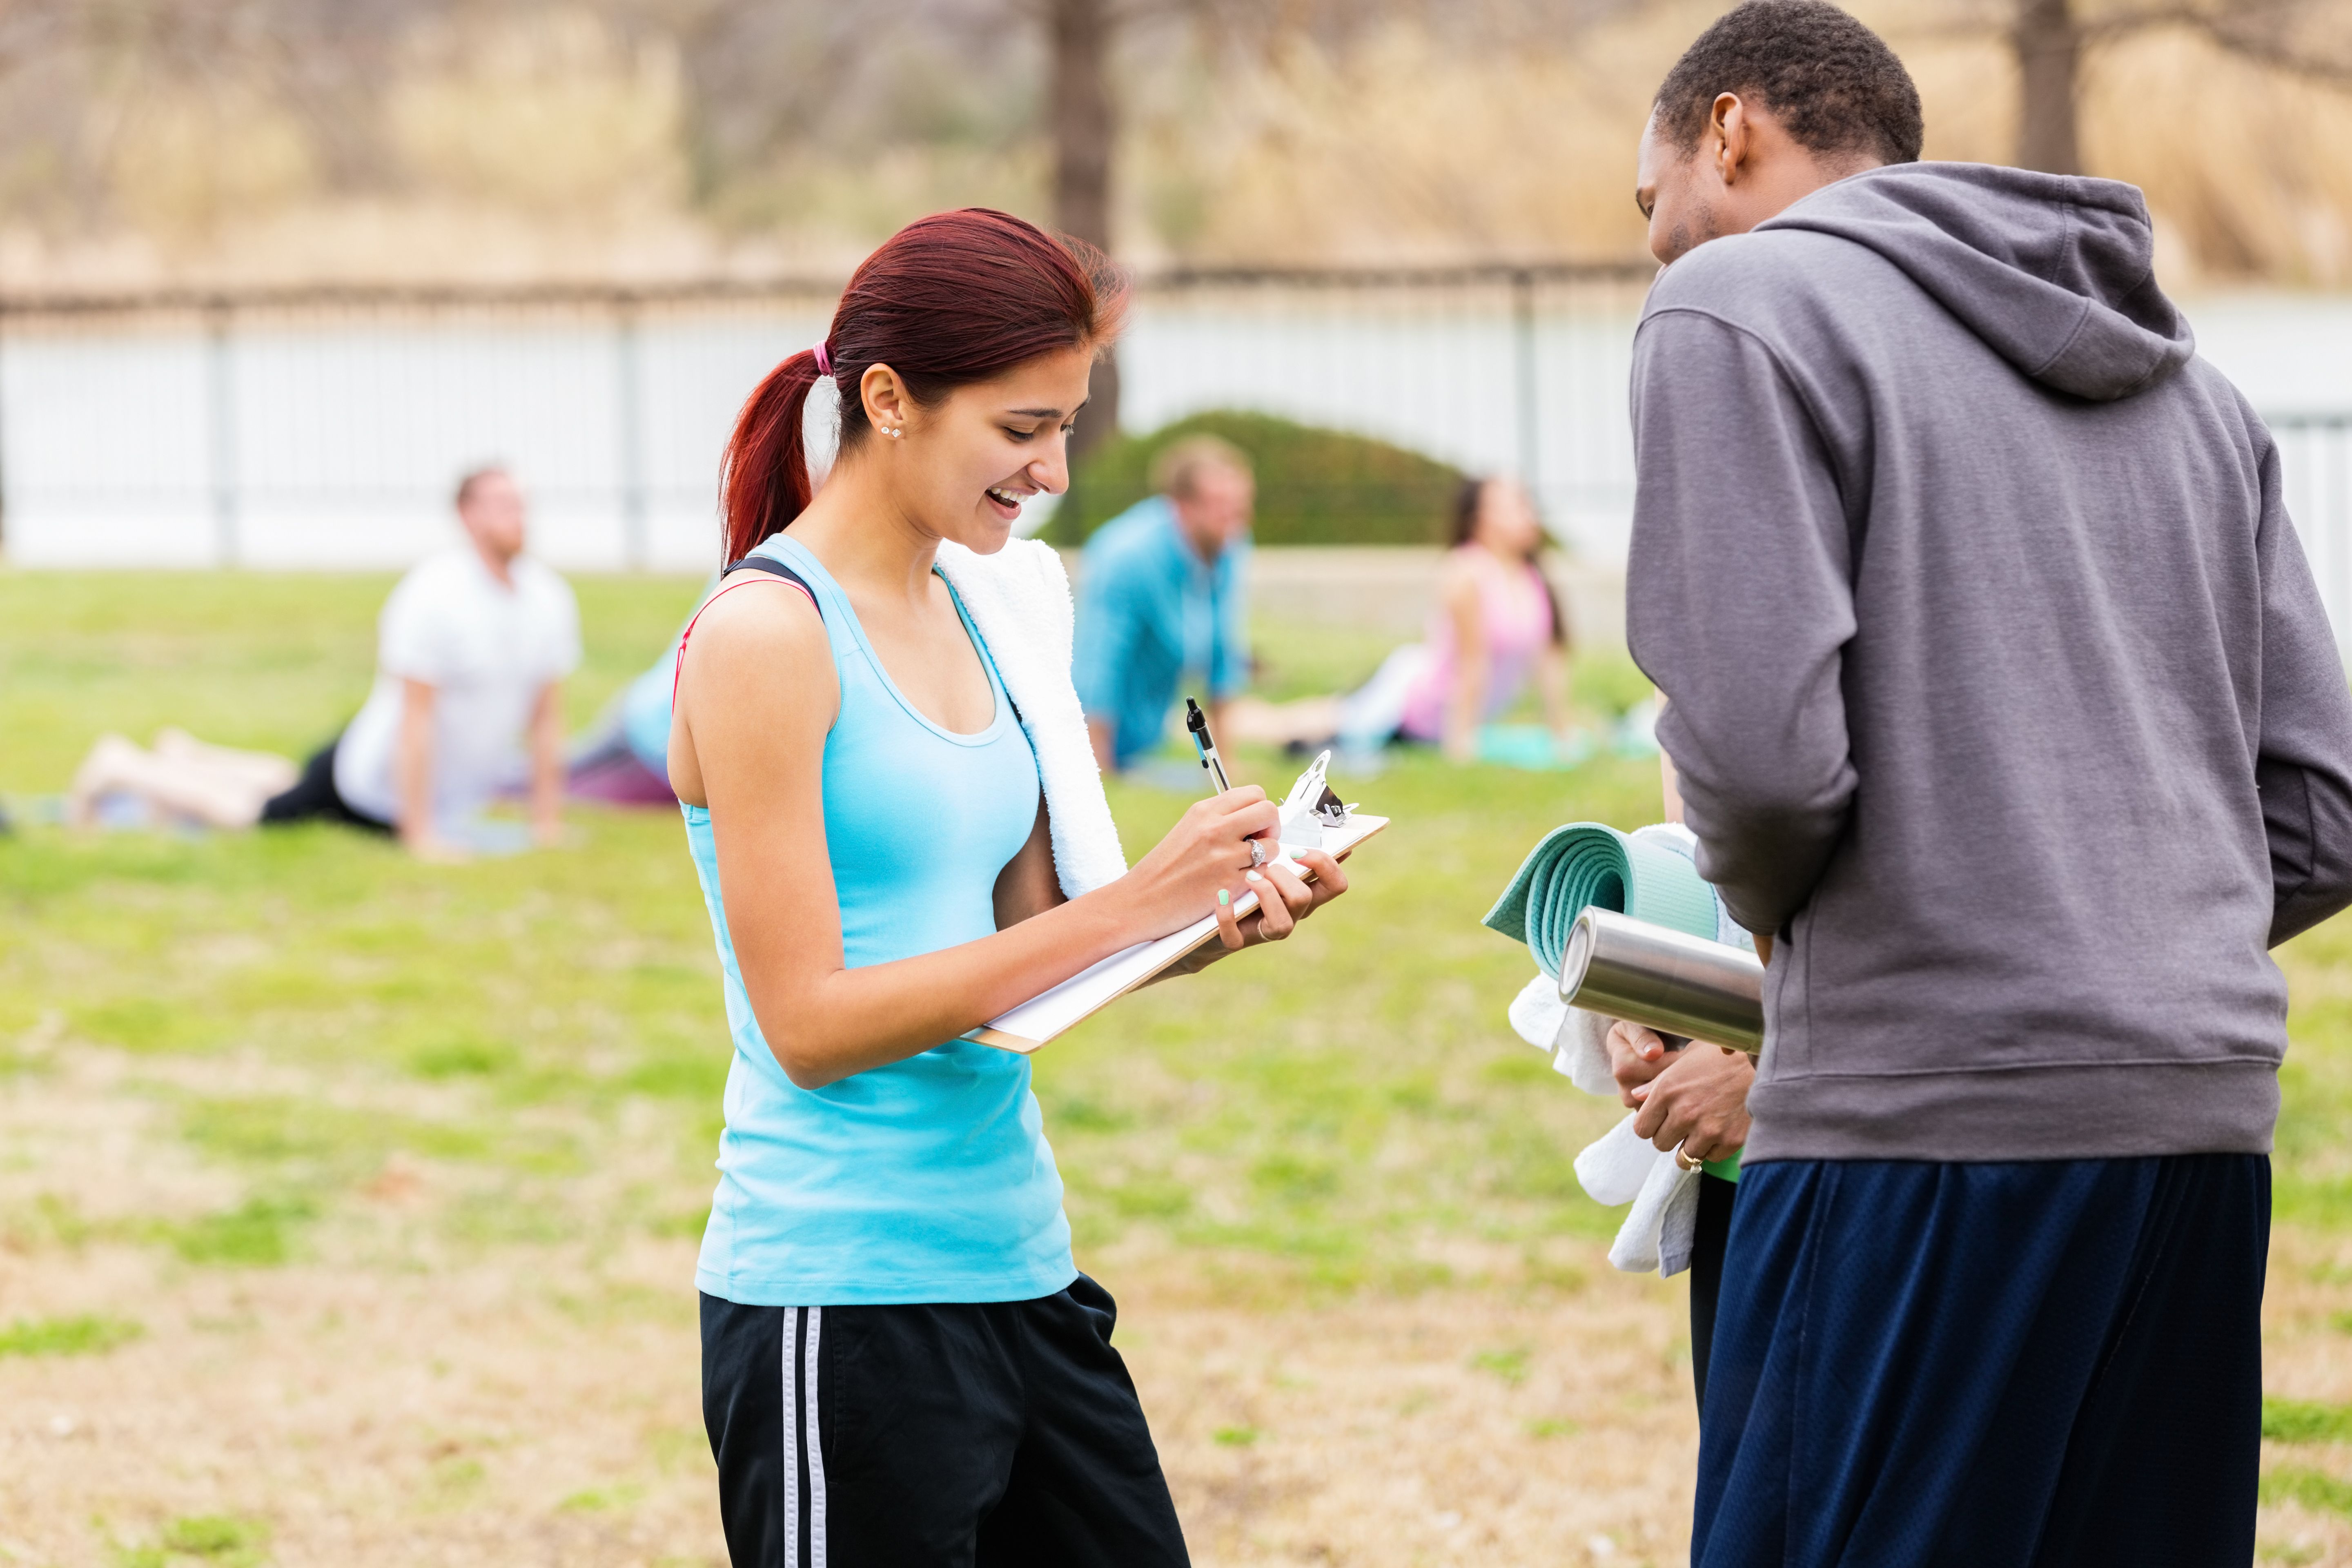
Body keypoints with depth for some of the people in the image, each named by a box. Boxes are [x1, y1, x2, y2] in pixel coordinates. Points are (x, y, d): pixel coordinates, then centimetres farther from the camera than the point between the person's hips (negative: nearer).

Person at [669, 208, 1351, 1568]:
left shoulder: (979, 608, 11)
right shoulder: (766, 636, -12)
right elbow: (811, 1022, -17)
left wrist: (1214, 924, -4)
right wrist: (1131, 905, -19)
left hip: (1017, 1271, 8)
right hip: (842, 1302, -8)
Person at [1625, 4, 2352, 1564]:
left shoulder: (1739, 309, 0)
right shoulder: (2184, 378, 23)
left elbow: (1760, 743, -13)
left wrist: (1768, 904, 7)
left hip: (1930, 1139, -7)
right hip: (2210, 1117, 7)